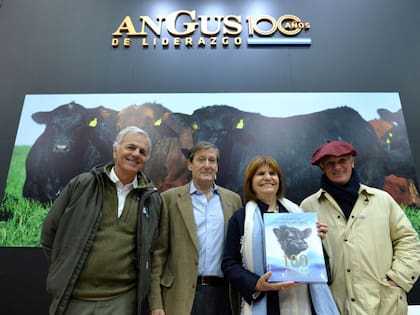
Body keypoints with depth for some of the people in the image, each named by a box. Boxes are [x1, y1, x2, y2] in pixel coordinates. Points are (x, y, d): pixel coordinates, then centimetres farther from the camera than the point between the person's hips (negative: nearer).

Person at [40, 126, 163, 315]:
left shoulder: (153, 199, 1)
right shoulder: (81, 185, -3)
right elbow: (49, 233, 4)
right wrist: (65, 270, 5)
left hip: (123, 300, 1)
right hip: (73, 298, 0)